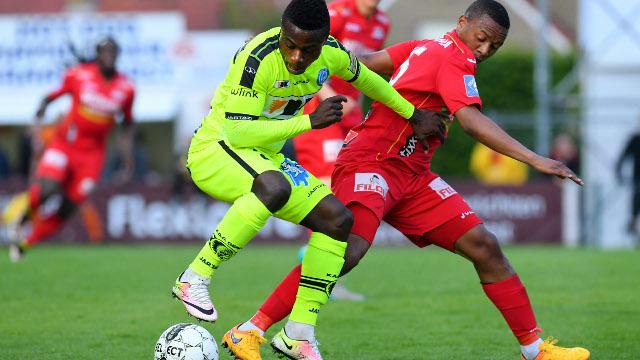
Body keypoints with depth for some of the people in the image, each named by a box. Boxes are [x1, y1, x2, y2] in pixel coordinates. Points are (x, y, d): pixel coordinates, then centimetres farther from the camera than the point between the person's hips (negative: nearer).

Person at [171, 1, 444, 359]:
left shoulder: (331, 53, -6)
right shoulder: (257, 59, -28)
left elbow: (364, 78, 17)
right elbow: (239, 132, -30)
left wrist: (413, 115, 25)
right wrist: (310, 121, -31)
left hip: (266, 158, 8)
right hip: (215, 150, -8)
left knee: (337, 218, -5)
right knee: (274, 187, -39)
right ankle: (195, 279, -30)